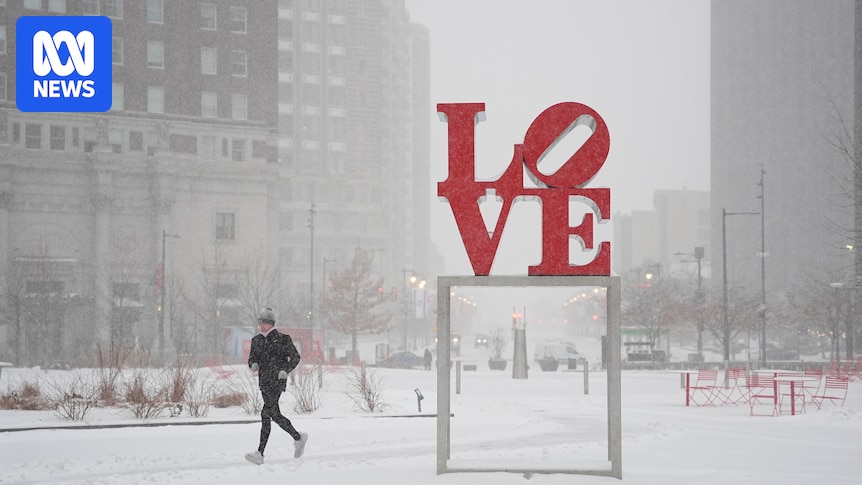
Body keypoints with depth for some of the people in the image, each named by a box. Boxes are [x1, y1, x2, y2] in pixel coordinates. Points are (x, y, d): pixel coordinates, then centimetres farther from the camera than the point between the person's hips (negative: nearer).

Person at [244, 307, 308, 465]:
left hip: (277, 380, -7)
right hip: (264, 381, 7)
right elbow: (251, 359, 14)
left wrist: (286, 370, -16)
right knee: (275, 414, 7)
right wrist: (253, 365, -9)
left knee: (266, 413, -16)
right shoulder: (257, 340, 13)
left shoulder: (282, 339, -4)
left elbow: (295, 357, -1)